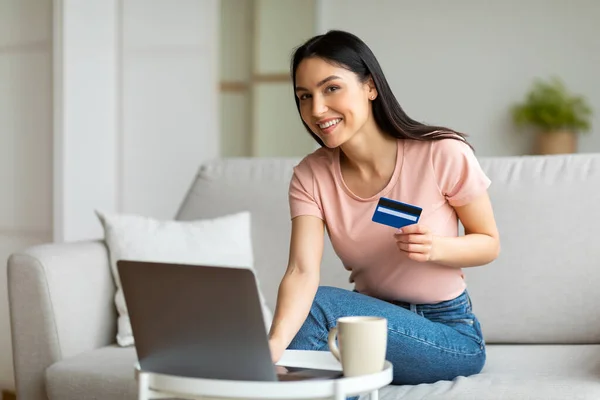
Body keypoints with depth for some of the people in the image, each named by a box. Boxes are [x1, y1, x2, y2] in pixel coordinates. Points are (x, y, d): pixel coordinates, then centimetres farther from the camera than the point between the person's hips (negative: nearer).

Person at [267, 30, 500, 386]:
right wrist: (275, 342, -42)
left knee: (318, 306, -26)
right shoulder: (310, 177, -8)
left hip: (450, 334, -3)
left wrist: (437, 248, -27)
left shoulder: (444, 155, -17)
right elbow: (302, 272, -22)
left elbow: (489, 244, -4)